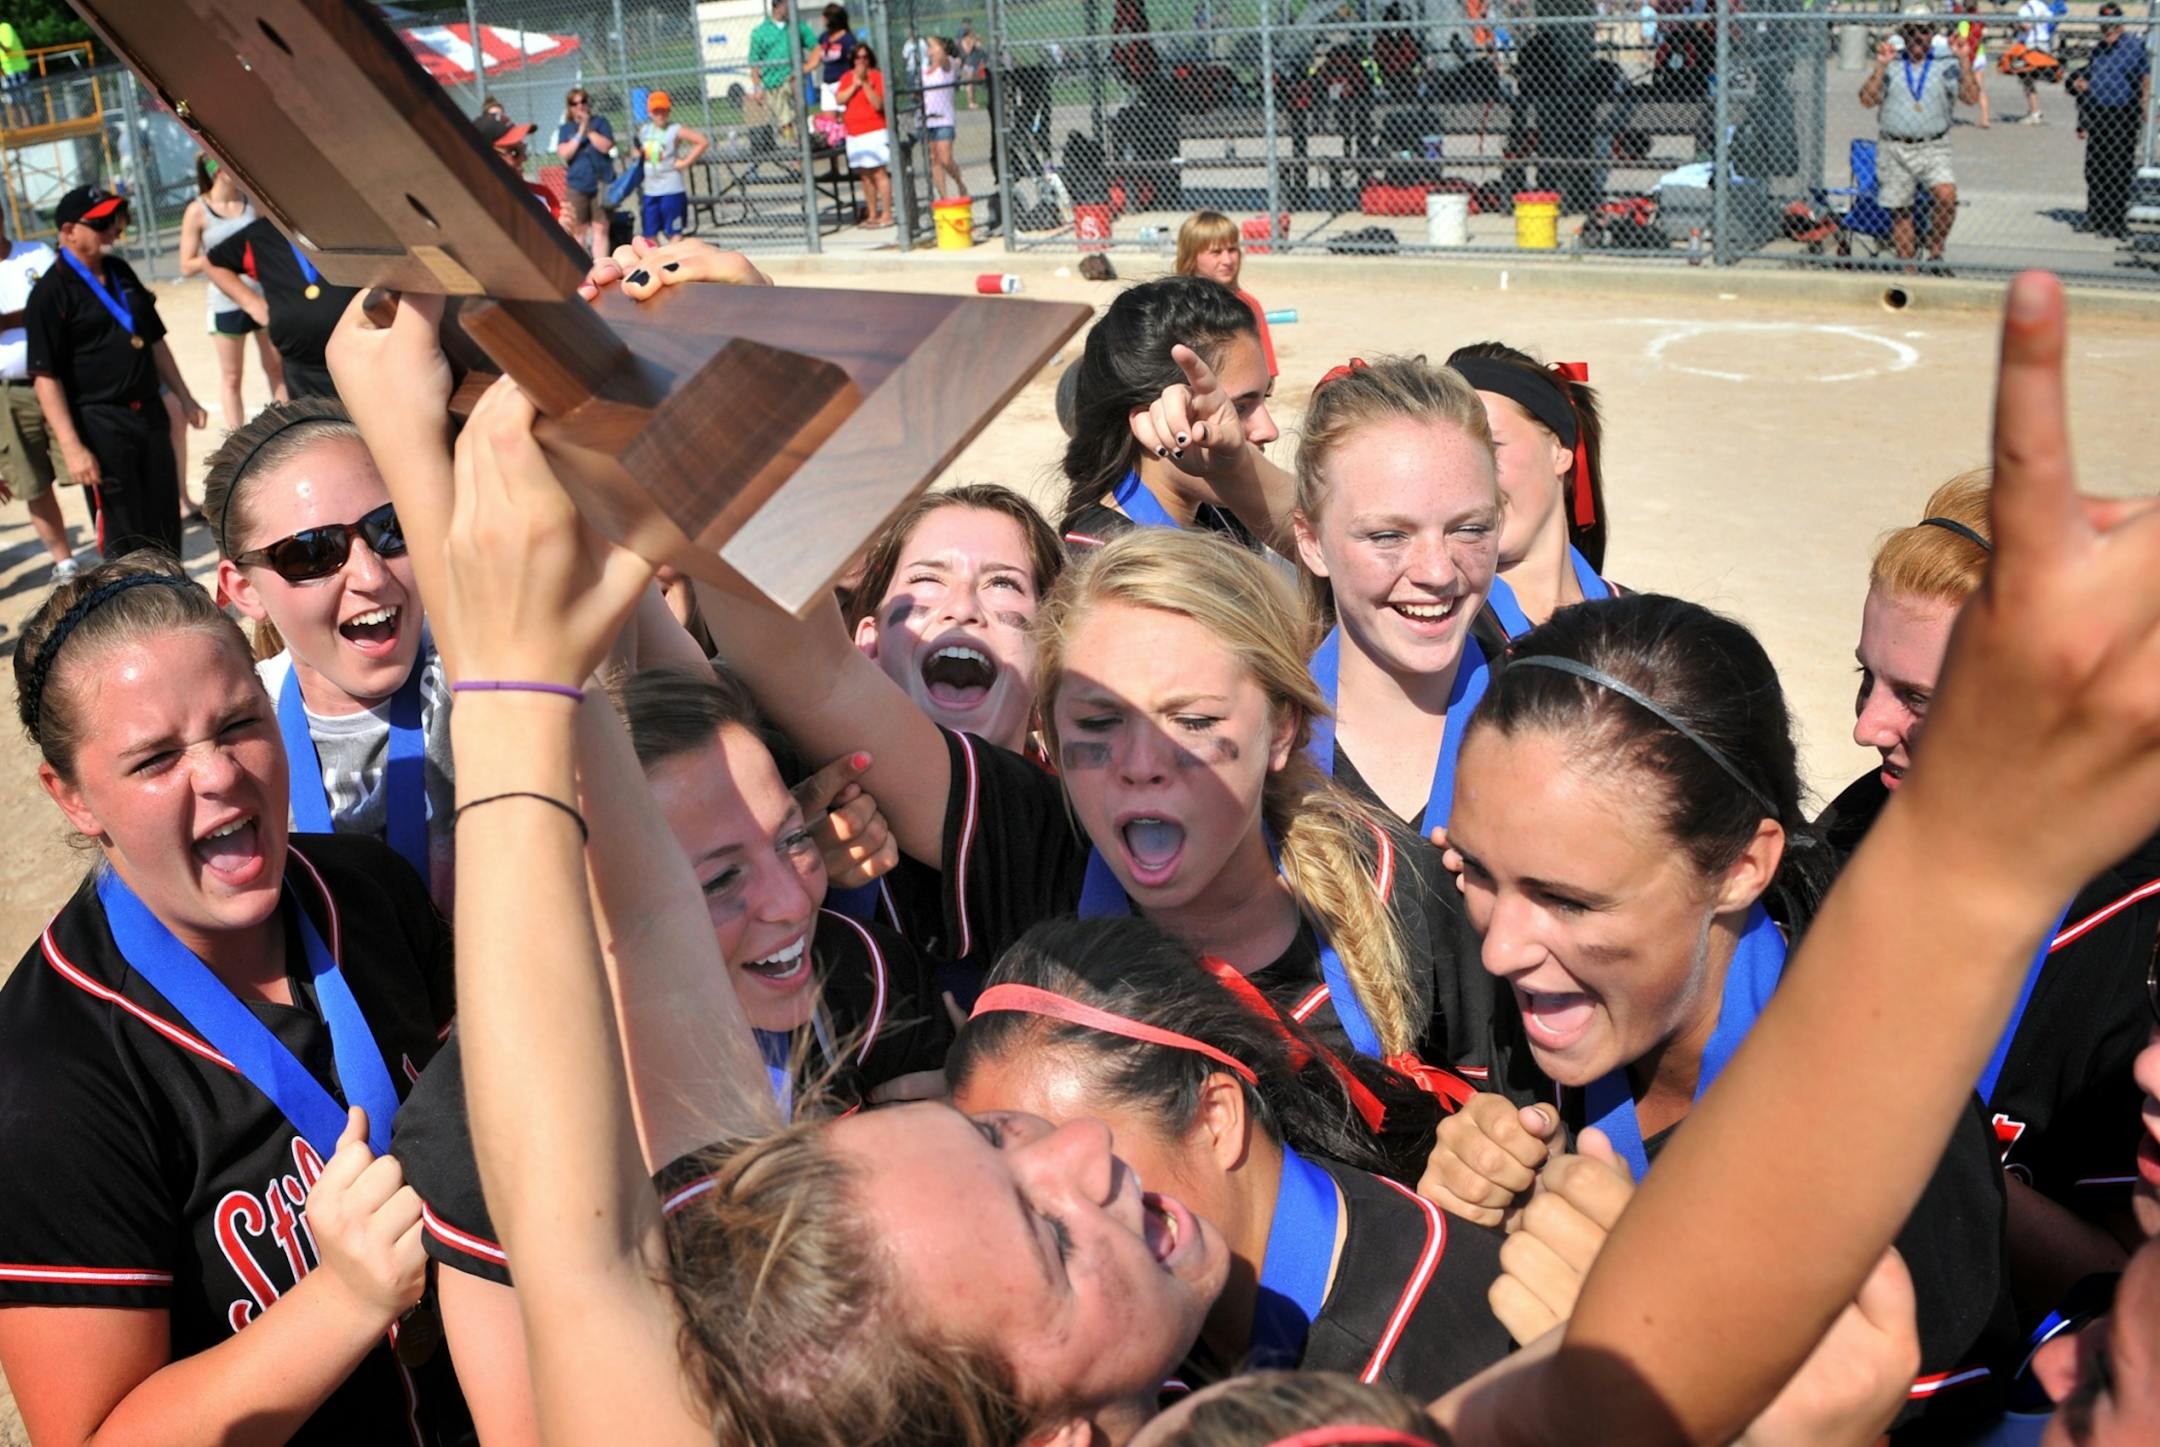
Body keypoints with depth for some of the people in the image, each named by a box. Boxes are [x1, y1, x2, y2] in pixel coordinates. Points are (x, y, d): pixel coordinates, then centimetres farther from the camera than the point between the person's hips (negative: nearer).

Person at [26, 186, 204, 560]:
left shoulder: (122, 273, 11)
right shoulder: (50, 292, -11)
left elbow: (155, 341, 21)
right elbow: (46, 376, -15)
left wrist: (185, 399, 19)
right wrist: (71, 447, -20)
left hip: (149, 413, 7)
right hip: (99, 425, -7)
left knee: (166, 522, 13)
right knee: (123, 534, -2)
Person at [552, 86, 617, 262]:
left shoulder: (600, 122, 7)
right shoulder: (565, 129, 10)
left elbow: (606, 146, -6)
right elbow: (564, 153, -5)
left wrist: (589, 131, -12)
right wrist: (580, 133, -9)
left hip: (601, 183, -1)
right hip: (577, 186, 1)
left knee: (600, 228, -5)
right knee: (578, 229, 2)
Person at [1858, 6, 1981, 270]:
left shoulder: (1946, 65, 7)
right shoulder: (1890, 65, 11)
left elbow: (1972, 97, -5)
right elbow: (1867, 100, -1)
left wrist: (1964, 60, -13)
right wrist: (1880, 65, -10)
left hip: (1933, 148, -1)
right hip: (1894, 149, 1)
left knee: (1946, 195, -24)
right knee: (1899, 212, 4)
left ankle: (1935, 253, -6)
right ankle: (1908, 271, 15)